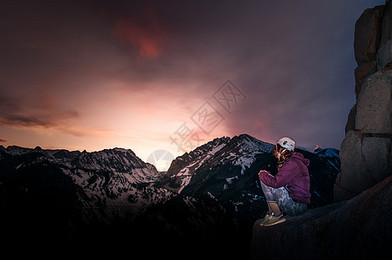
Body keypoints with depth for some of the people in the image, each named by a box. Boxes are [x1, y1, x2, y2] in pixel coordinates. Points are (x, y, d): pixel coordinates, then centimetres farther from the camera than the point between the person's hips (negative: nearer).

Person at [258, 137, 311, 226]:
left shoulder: (292, 164, -19)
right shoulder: (294, 161, 15)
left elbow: (276, 182, -27)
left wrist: (262, 174, -9)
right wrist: (266, 175, 5)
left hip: (298, 207, -11)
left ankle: (277, 215, -9)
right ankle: (271, 213, 7)